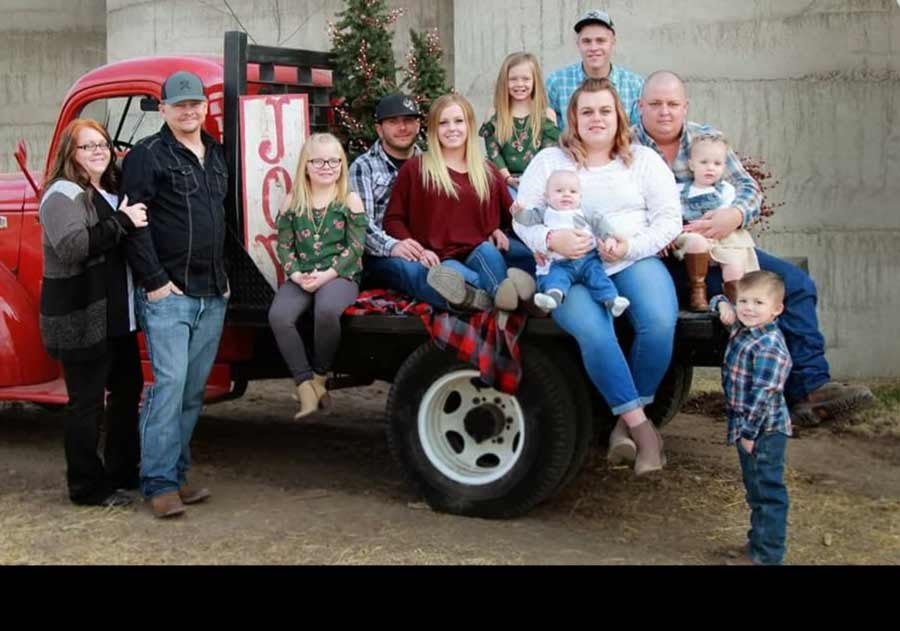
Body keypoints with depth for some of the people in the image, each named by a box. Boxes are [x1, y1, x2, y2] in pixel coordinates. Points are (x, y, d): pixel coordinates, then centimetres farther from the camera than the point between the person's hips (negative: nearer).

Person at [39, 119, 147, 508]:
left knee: (128, 389, 16)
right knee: (87, 402, -2)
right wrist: (122, 222, -26)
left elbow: (123, 244, 29)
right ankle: (87, 487, 9)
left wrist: (133, 219, 10)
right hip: (80, 319, -9)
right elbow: (71, 247, -28)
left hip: (117, 315, 10)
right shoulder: (63, 195, -12)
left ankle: (123, 472, 30)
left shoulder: (111, 192, 16)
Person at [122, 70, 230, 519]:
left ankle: (176, 474, 18)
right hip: (167, 293, -7)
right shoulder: (147, 156, -5)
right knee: (169, 385, -11)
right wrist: (154, 281, -16)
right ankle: (159, 483, -5)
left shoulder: (217, 155, 18)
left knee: (193, 390, 9)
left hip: (212, 296, 7)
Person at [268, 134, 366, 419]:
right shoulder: (292, 202, 11)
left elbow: (355, 246, -4)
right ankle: (306, 386, -22)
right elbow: (284, 245, 8)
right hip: (301, 278, 3)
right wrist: (296, 275, -11)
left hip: (340, 275, -3)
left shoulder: (350, 200, 4)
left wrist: (326, 275, -16)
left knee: (326, 310, -37)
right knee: (279, 315, -27)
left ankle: (320, 377, -14)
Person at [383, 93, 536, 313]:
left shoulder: (487, 171, 20)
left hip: (479, 256, 3)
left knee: (487, 250, -33)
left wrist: (500, 231, 6)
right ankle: (503, 290, -56)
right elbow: (393, 219, 8)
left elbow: (510, 215, 30)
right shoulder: (415, 169, 10)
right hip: (438, 262, -2)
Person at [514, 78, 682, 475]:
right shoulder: (549, 161, 14)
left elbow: (669, 218, 8)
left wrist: (632, 246, -10)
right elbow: (521, 219, 8)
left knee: (660, 324, -29)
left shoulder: (644, 160, 16)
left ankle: (626, 420, -9)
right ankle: (639, 424, -19)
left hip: (635, 262, 1)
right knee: (593, 332, -32)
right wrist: (551, 240, -14)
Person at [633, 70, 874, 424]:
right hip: (661, 257, -6)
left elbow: (749, 188, 5)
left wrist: (735, 215, -19)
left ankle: (809, 387, -7)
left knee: (796, 284, -8)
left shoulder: (708, 139, 12)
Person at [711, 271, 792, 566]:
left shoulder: (769, 346, -22)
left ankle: (767, 554, 4)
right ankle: (759, 541, 34)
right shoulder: (741, 328, 6)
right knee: (756, 491, 21)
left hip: (764, 431, -10)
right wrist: (723, 306, 1)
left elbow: (763, 394, -24)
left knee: (767, 492, -2)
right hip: (747, 428, 10)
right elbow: (721, 303, 24)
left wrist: (748, 431, -23)